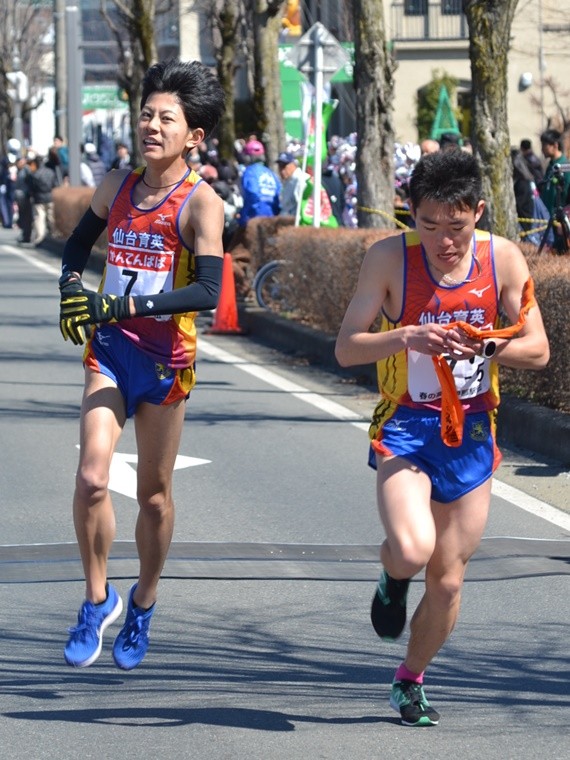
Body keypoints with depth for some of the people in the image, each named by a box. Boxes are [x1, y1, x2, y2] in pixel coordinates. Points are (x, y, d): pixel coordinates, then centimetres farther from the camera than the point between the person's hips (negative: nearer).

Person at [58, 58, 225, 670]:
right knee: (91, 479, -13)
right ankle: (96, 599, 5)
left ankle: (143, 604, 31)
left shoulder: (201, 203, -11)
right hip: (108, 347, 3)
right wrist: (72, 287, 5)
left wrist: (128, 305, -27)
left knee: (154, 492, 9)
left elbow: (208, 291, -21)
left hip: (165, 355, -3)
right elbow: (79, 242, 24)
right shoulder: (116, 186, 5)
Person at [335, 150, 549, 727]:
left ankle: (410, 680, 34)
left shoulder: (503, 258, -6)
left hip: (471, 430, 3)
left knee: (447, 580, 8)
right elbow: (346, 347, -12)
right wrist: (406, 338, -30)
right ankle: (392, 574, 12)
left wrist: (490, 346, -22)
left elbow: (538, 349, -1)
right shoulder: (391, 257, -12)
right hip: (406, 425, -3)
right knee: (413, 549, -27)